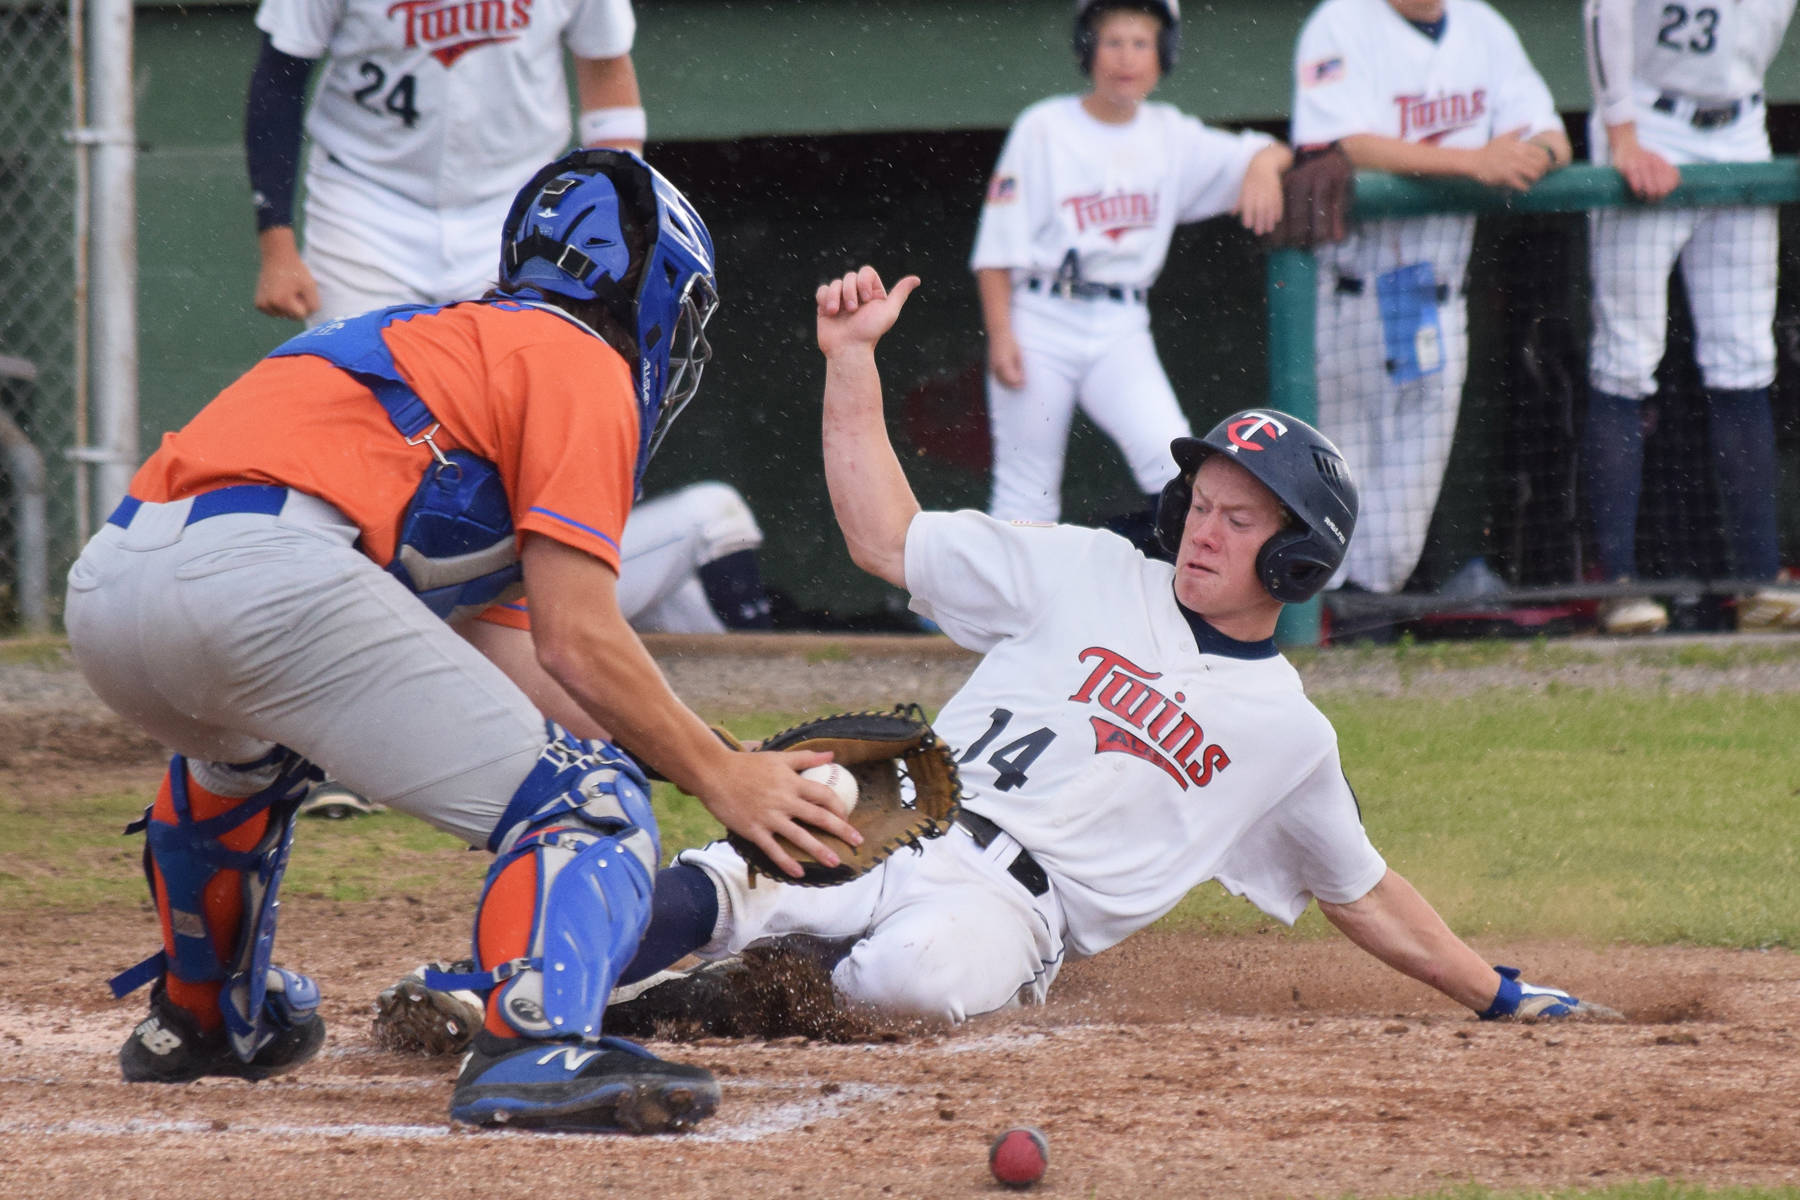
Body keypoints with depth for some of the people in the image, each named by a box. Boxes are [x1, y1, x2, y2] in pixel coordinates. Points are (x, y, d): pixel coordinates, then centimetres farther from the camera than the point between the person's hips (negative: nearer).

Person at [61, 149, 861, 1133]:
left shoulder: (448, 341, 36)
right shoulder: (583, 363, 11)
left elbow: (467, 644, 35)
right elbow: (575, 640, 0)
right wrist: (716, 775, 10)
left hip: (105, 584, 9)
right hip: (265, 573, -9)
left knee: (244, 744, 43)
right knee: (585, 808, -5)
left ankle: (200, 1017, 51)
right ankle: (534, 1046, -30)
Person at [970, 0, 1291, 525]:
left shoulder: (1171, 137, 8)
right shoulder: (1044, 128, -1)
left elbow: (1268, 155, 4)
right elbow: (999, 245, -3)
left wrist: (1262, 163, -21)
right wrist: (1000, 334, -11)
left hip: (1121, 332, 2)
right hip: (1040, 325, -2)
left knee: (1173, 460, -18)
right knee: (1026, 491, 1)